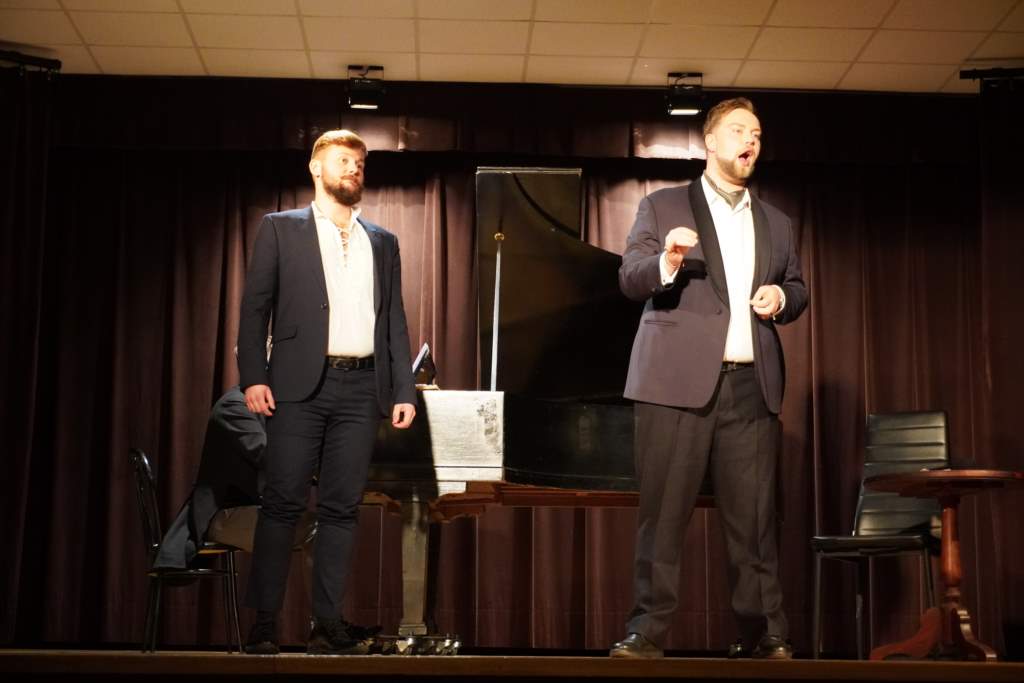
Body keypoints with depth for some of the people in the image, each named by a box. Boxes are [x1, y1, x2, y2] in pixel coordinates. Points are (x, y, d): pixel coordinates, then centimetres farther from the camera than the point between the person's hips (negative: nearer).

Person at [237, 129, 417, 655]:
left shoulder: (383, 242, 19)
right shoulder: (281, 229, 10)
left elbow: (394, 320, 16)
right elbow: (255, 307, 3)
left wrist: (404, 391, 7)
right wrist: (253, 377, -9)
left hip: (362, 389, 3)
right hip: (300, 385, -3)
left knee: (341, 507, 2)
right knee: (283, 502, -4)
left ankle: (327, 623, 5)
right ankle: (264, 622, 0)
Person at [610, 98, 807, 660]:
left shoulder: (775, 223, 21)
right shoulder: (663, 206, 9)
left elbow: (797, 288, 24)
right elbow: (629, 279, -1)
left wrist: (782, 298, 1)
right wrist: (667, 262, -21)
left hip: (751, 384, 3)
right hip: (678, 380, -3)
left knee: (753, 516, 2)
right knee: (663, 512, -3)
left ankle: (762, 633, 7)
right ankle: (648, 629, 1)